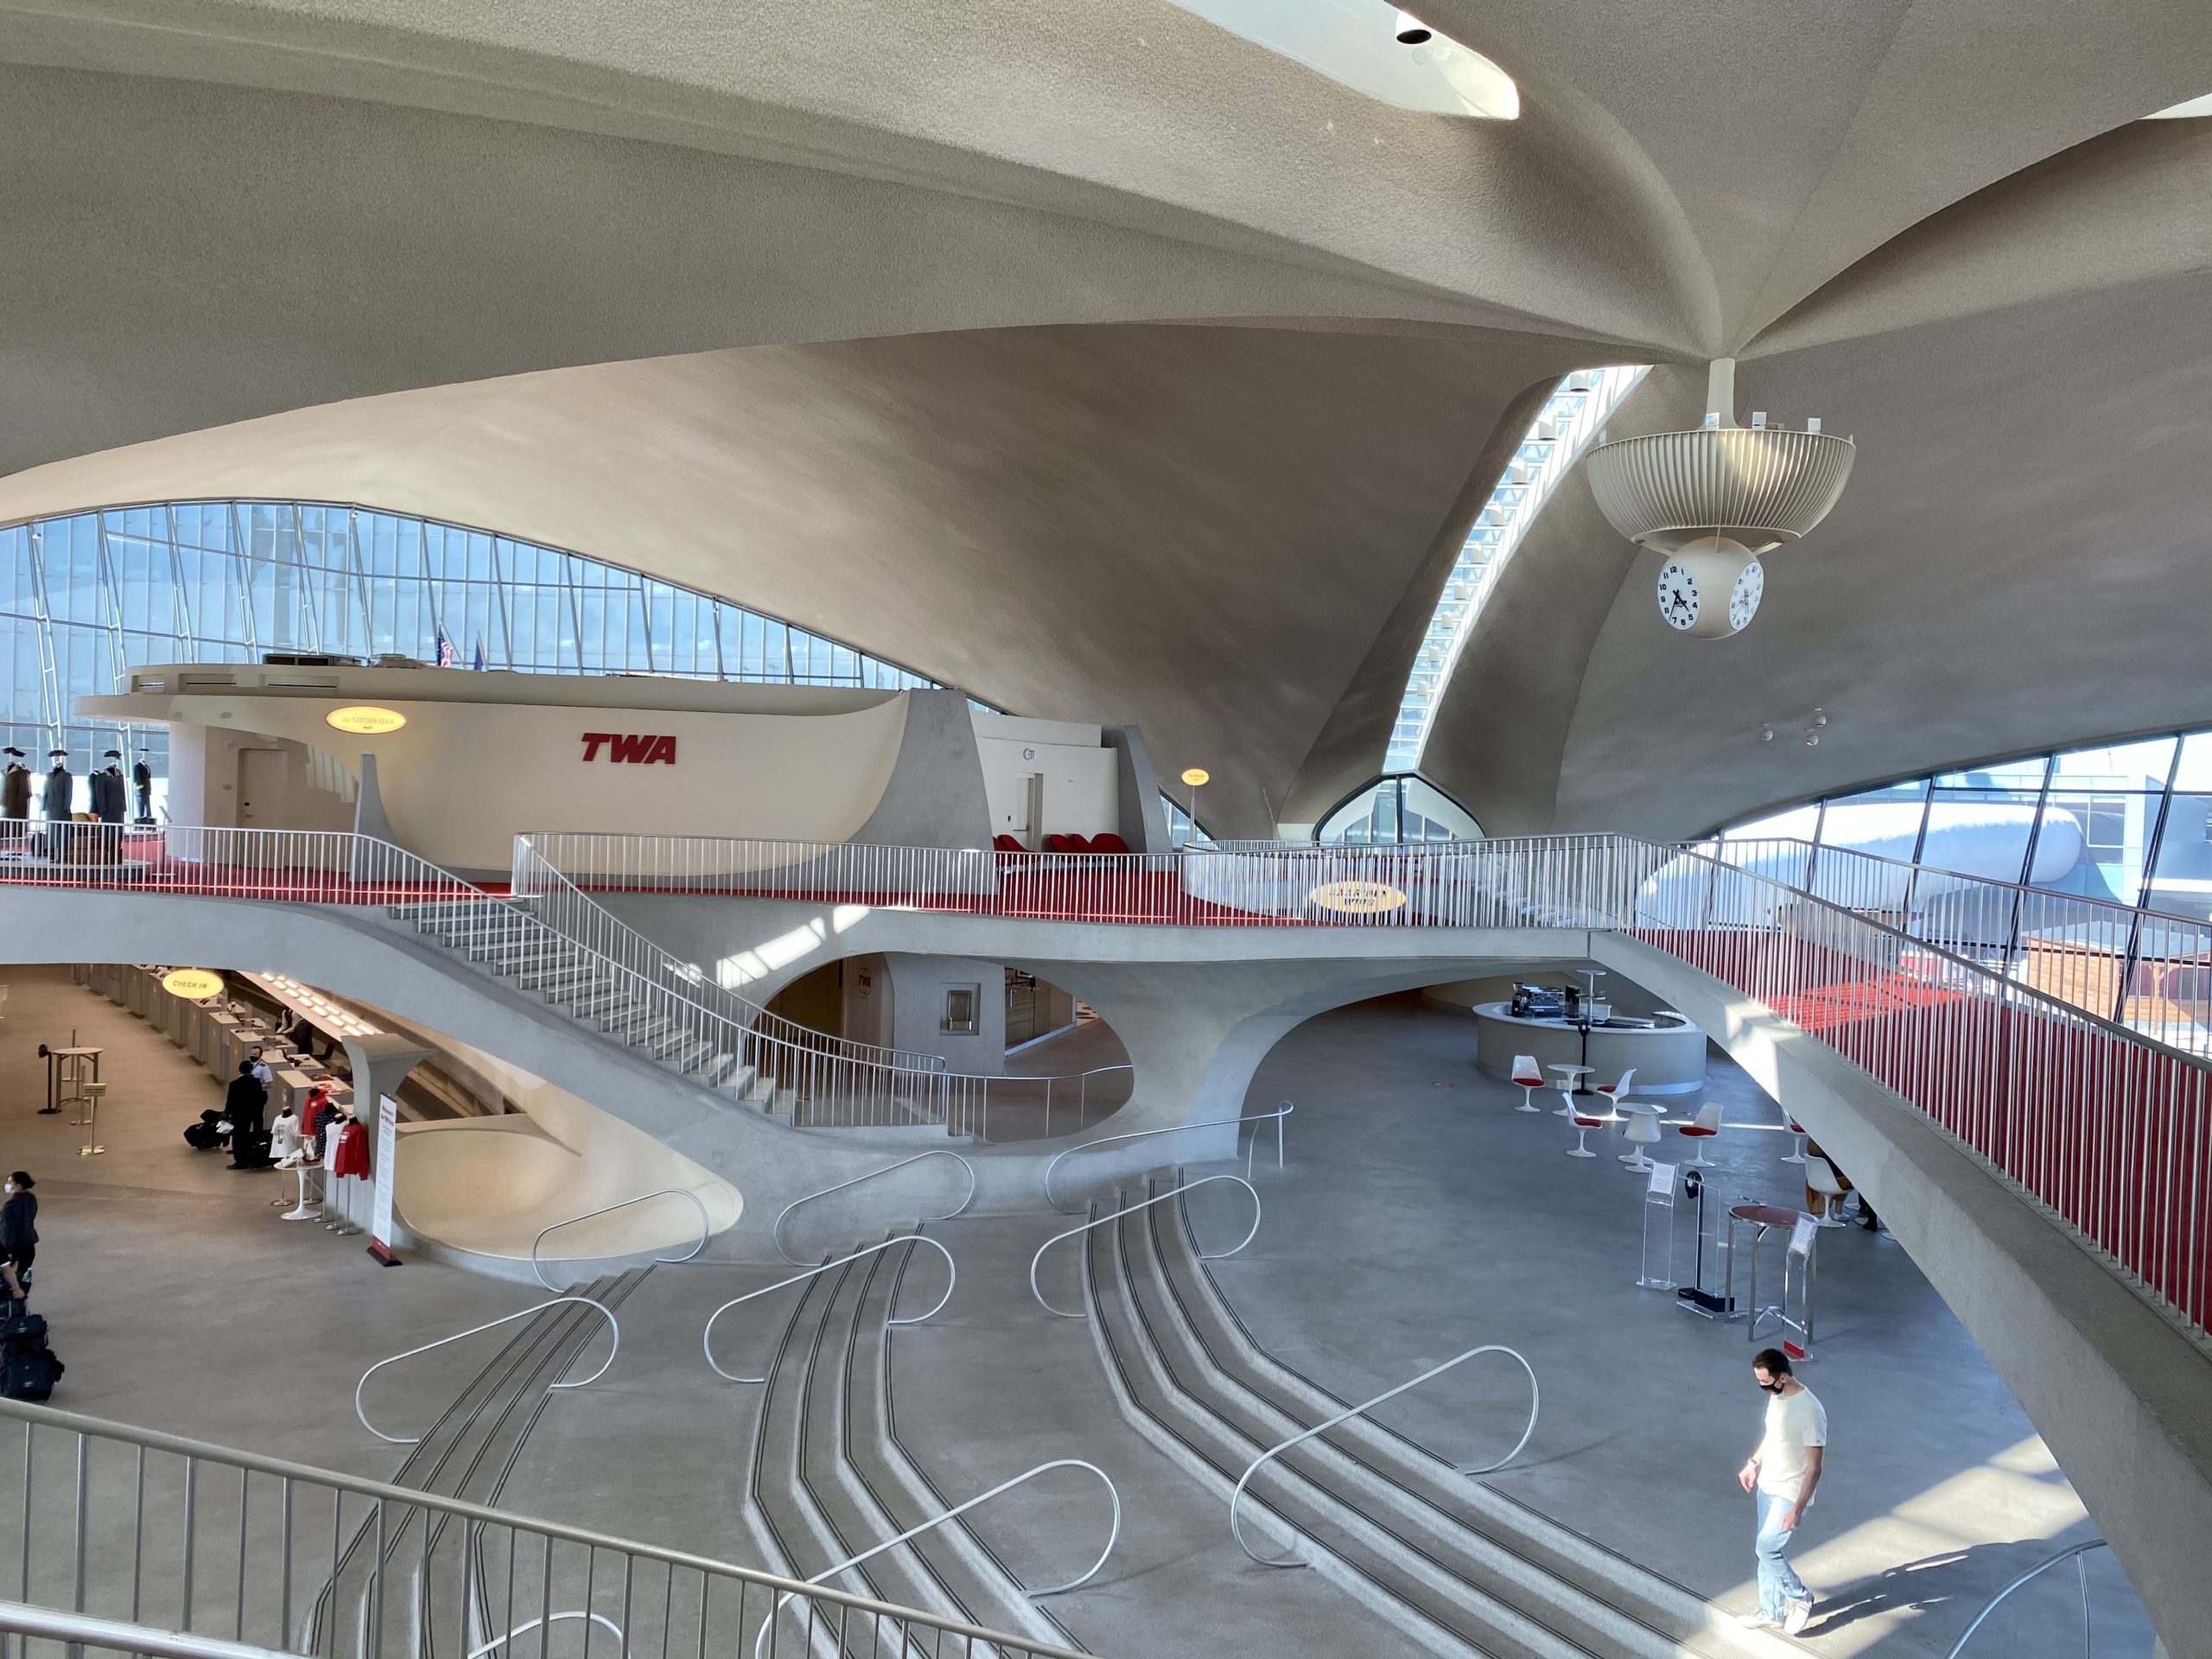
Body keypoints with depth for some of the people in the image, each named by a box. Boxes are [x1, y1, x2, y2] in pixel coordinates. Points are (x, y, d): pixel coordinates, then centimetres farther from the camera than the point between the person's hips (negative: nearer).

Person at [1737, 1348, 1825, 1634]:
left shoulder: (1810, 1411, -28)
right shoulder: (1777, 1397, -2)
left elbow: (1814, 1467, -24)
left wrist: (1798, 1508, -23)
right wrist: (1753, 1463, 19)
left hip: (1790, 1493, -8)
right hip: (1767, 1486, 8)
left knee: (1765, 1548, -7)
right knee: (1768, 1549, 15)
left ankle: (1800, 1599, 16)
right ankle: (1772, 1612, 30)